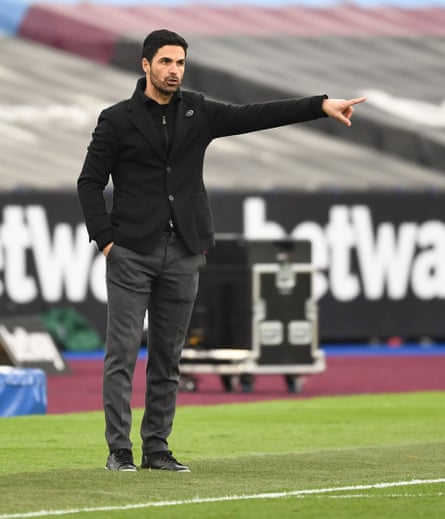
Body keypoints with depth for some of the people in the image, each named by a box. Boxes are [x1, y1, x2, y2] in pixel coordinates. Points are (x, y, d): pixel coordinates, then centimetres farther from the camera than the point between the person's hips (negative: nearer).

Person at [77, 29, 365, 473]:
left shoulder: (198, 113, 10)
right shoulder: (118, 120, 0)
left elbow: (257, 116, 2)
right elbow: (90, 182, 2)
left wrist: (321, 105, -7)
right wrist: (105, 239, -8)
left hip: (182, 254, 4)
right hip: (131, 253, -4)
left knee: (168, 358, 7)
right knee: (122, 354, -5)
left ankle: (157, 449, 12)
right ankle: (119, 450, -1)